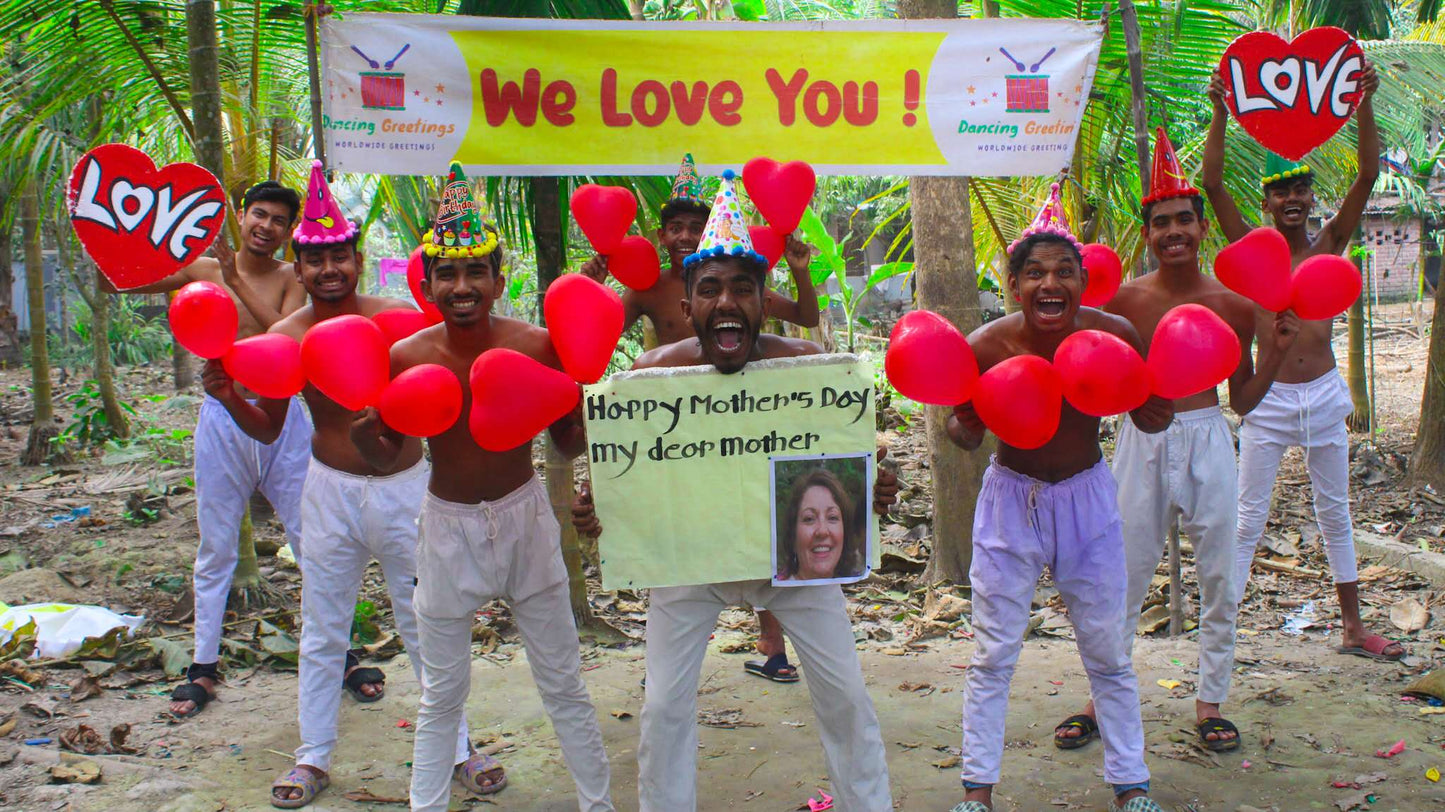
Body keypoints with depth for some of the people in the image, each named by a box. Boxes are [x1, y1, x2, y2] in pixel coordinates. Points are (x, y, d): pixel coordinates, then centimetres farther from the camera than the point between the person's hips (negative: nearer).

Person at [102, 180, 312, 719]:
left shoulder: (291, 280, 1)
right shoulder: (203, 269, 3)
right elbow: (111, 282, 5)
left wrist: (238, 282, -20)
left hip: (282, 416, -1)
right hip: (222, 418, 1)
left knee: (313, 542, 5)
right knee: (215, 549, 10)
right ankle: (204, 666, 21)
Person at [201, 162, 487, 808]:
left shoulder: (401, 319, -11)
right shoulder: (285, 336, -5)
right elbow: (269, 427, 5)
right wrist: (230, 398, -13)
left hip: (405, 484, -1)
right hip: (331, 488, 1)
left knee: (426, 622, 10)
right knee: (322, 629, 12)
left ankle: (455, 750, 26)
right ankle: (313, 757, 29)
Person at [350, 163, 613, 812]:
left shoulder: (536, 345, -13)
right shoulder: (406, 356, -11)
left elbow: (569, 442, -3)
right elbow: (390, 458, 0)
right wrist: (362, 432, -21)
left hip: (526, 516, 0)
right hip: (447, 525, 0)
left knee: (563, 684, 13)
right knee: (441, 695, 13)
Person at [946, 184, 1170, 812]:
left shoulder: (1114, 334, -15)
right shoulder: (985, 347, -18)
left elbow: (1147, 418, -2)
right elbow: (968, 437, -5)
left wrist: (1160, 411, -24)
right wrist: (958, 420, -27)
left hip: (1087, 495, 1)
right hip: (1011, 497, -1)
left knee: (1107, 651, 11)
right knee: (993, 654, 6)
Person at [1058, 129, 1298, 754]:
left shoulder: (1233, 305, 1)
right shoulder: (1123, 299, -1)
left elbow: (1242, 400, 9)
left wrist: (1276, 350, -4)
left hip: (1208, 441, 1)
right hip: (1141, 443, -1)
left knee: (1219, 579, 7)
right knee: (1123, 578, 5)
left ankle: (1210, 702, 24)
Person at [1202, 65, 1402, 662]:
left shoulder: (1330, 244, 4)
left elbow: (1368, 176, -5)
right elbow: (1213, 185, -12)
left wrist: (1364, 106, -12)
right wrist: (1221, 115, -18)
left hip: (1323, 393, 3)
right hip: (1267, 396, -3)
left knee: (1335, 513, 14)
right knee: (1249, 518, 0)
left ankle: (1354, 628, 25)